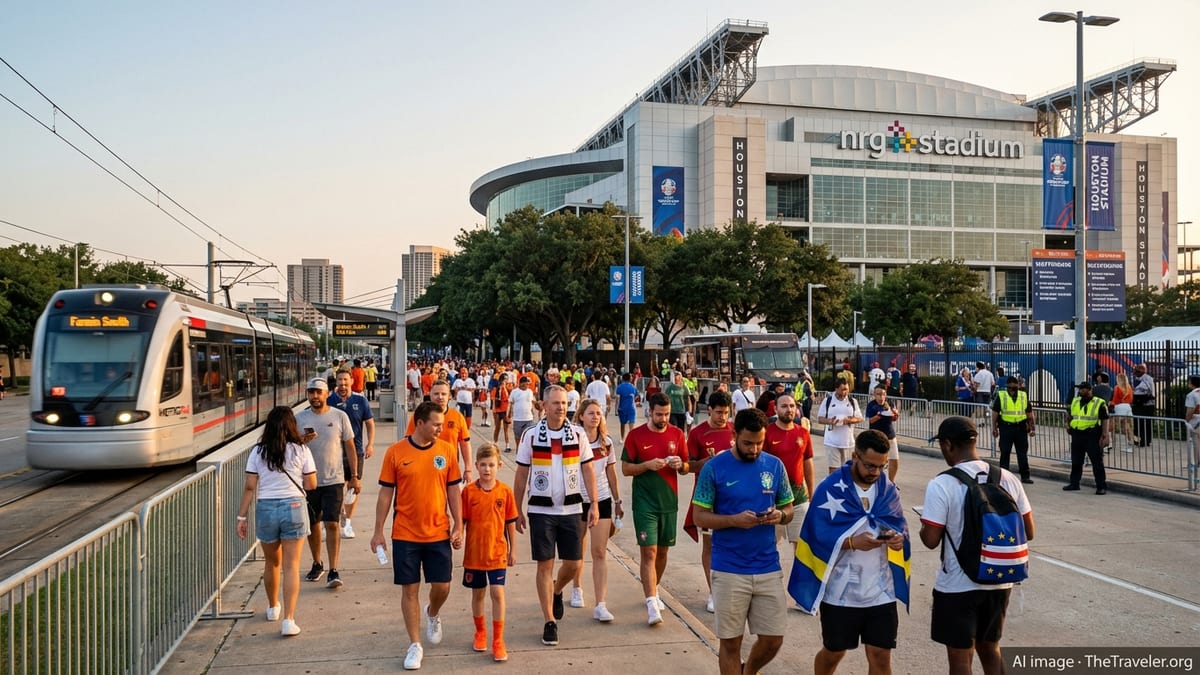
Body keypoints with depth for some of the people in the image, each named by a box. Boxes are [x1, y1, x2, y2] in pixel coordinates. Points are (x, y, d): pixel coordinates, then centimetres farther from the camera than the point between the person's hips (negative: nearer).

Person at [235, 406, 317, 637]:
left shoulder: (258, 451, 1)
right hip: (293, 507, -2)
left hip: (266, 508, 2)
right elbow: (311, 484, -1)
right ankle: (288, 619, -6)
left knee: (272, 562, 21)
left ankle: (273, 608, 41)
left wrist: (242, 516, 4)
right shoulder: (301, 450, -2)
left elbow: (250, 487, -2)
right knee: (291, 566, 1)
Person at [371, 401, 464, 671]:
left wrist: (458, 526, 0)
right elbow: (385, 494, -1)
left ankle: (433, 614, 39)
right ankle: (415, 645, 18)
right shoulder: (395, 452, -6)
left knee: (442, 586, 4)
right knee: (409, 589, 5)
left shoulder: (447, 450, -1)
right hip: (405, 535, -1)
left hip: (438, 534, 1)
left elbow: (454, 490, 5)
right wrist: (378, 532, -1)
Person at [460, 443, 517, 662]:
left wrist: (513, 550, 6)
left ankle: (498, 640, 4)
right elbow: (462, 521, 0)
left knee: (497, 593, -6)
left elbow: (510, 523, 3)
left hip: (497, 552, -1)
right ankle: (480, 632, 34)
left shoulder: (505, 491, -5)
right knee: (478, 593, 14)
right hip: (474, 553, 1)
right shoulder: (468, 491, -6)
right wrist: (457, 543, 0)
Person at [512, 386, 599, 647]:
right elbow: (521, 475, 3)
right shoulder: (531, 436, -3)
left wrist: (594, 505, -3)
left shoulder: (578, 434, 0)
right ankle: (550, 622, 11)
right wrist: (518, 511, 4)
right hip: (541, 510, -1)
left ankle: (556, 591, 39)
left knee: (574, 562, 6)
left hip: (572, 508, 2)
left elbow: (588, 470, 4)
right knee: (545, 564, 1)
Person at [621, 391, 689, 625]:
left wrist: (680, 465, -11)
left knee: (662, 551, 14)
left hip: (669, 501, 4)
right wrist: (648, 465, -18)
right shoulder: (636, 435, -5)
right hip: (644, 503, -4)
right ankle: (651, 604, -11)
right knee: (648, 552, -9)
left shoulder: (677, 434, 4)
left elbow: (685, 468, 12)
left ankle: (654, 591, 34)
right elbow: (625, 469, -2)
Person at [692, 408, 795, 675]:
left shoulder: (774, 465, 3)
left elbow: (789, 509, 11)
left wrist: (780, 515, -13)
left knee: (773, 639, 9)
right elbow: (700, 516, -5)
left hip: (769, 568, 3)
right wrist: (734, 520, -22)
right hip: (729, 570, -3)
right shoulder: (714, 468, -7)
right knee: (731, 642, 7)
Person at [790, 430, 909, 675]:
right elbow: (819, 535, -13)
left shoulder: (888, 489, 5)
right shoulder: (831, 489, -10)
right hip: (841, 590, -3)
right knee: (833, 653, 15)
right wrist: (853, 542, -29)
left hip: (881, 590, 3)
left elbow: (901, 527, 5)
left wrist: (898, 538, -19)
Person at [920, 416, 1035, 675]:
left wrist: (924, 525, 4)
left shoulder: (941, 484, -18)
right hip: (999, 583, 5)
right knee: (990, 648, 24)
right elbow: (1028, 533, 4)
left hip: (957, 585, -5)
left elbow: (931, 540, -17)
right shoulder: (1007, 478, -2)